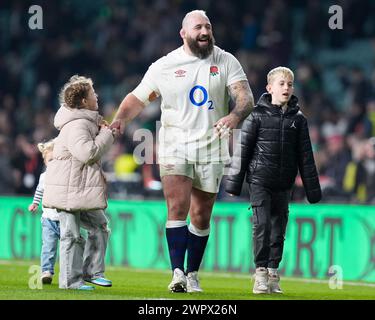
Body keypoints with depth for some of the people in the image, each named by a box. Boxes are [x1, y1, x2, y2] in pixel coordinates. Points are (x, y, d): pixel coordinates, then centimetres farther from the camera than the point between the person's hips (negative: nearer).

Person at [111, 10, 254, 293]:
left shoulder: (226, 62, 2)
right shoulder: (164, 66, 3)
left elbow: (246, 97, -8)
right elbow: (138, 98, 10)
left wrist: (234, 116, -30)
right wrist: (121, 119, -9)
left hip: (211, 150, 1)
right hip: (175, 147, -1)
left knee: (201, 217, 5)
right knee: (178, 208, -16)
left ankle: (193, 275, 16)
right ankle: (177, 273, -20)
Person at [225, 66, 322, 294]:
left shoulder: (298, 119, 6)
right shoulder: (258, 116, -3)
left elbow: (306, 156, 9)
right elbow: (242, 150, 0)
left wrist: (313, 190, 8)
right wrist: (234, 183, -1)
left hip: (283, 185, 3)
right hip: (260, 180, -3)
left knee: (279, 227, 6)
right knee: (262, 224, -13)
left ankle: (273, 273, 15)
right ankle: (261, 272, -7)